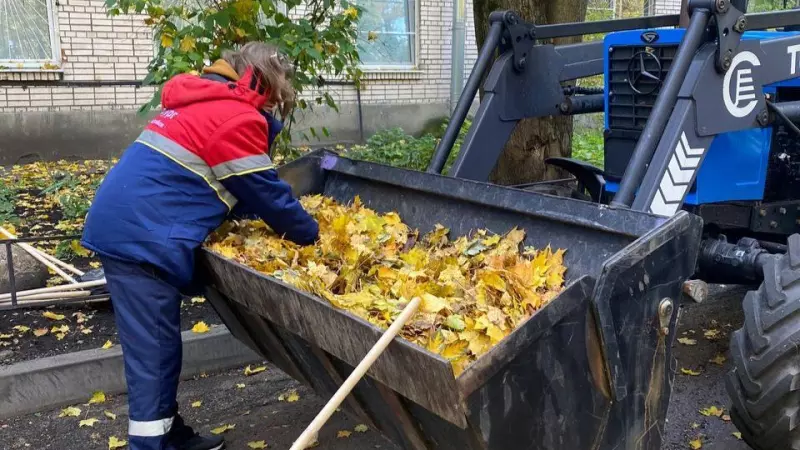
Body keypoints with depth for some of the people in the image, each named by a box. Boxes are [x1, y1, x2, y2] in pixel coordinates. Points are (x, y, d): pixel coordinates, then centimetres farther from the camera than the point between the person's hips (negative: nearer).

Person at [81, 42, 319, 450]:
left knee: (157, 348, 17)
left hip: (121, 227, 10)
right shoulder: (237, 118, -10)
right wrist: (309, 234, 8)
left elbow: (234, 186, 26)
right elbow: (265, 192, -7)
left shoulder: (202, 102, 21)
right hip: (141, 237, -10)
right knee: (154, 353, -4)